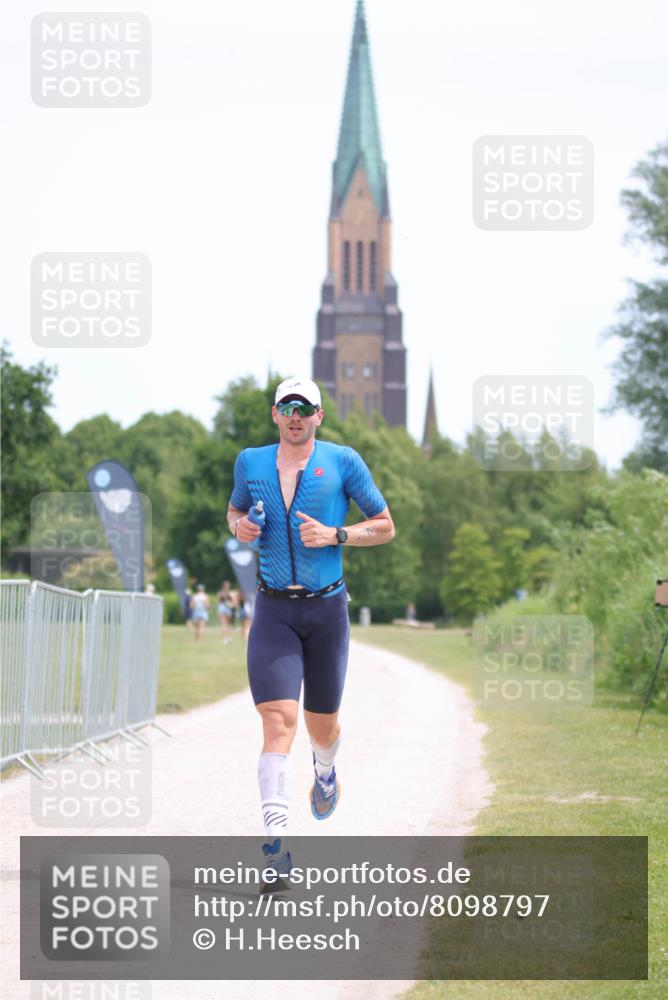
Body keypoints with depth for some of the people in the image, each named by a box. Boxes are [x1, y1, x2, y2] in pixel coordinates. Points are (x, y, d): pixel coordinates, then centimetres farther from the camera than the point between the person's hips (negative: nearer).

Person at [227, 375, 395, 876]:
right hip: (274, 610, 0)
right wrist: (239, 526, 1)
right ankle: (276, 838, -20)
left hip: (327, 608, 0)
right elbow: (235, 508, 25)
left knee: (322, 724, 11)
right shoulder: (251, 462, 6)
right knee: (279, 719, -15)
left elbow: (385, 527, 4)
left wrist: (335, 535, -12)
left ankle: (325, 770, 49)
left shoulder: (342, 462, -1)